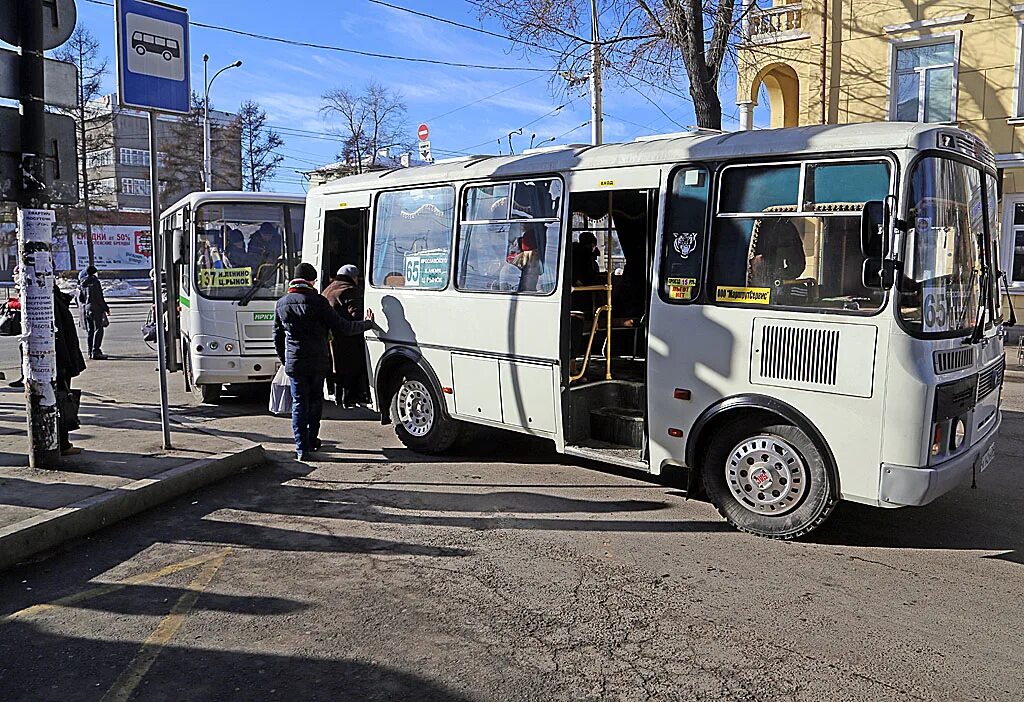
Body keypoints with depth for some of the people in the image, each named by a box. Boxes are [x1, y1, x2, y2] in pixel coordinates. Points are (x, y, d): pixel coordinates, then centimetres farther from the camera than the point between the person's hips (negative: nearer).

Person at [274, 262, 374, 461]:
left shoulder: (282, 304, 4)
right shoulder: (317, 301, -9)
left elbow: (277, 337, 13)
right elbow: (341, 328, -8)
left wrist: (285, 360, 25)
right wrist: (367, 324, 6)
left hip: (294, 362, 2)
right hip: (318, 362, -2)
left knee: (299, 403, 6)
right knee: (315, 400, 16)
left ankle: (302, 448, 0)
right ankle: (312, 440, 26)